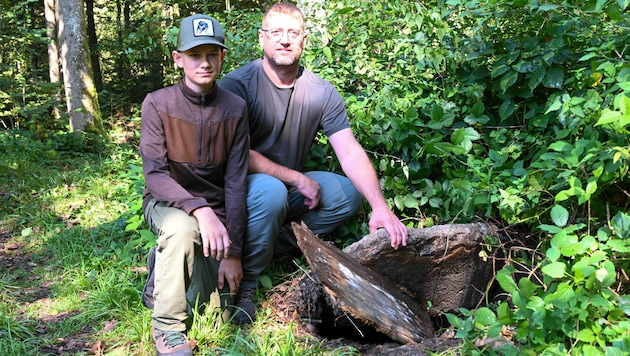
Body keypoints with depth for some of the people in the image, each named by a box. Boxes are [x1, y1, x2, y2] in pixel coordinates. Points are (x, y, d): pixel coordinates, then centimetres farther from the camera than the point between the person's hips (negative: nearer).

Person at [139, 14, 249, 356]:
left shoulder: (234, 108, -9)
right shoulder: (157, 104, -14)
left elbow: (235, 182, -10)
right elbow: (155, 174, -20)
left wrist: (234, 252, -14)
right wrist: (200, 209, -38)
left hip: (215, 209, 3)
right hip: (167, 203, -2)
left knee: (218, 315, -1)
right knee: (183, 228, -39)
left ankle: (164, 264, 29)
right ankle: (167, 327, -17)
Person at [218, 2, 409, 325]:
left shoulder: (322, 93, -4)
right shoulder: (237, 84, -16)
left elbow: (350, 152, -11)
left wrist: (380, 206, -24)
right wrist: (298, 179, -20)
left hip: (291, 188, 5)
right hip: (241, 187, -5)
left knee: (349, 192, -13)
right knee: (271, 191, -36)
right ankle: (242, 284, -15)